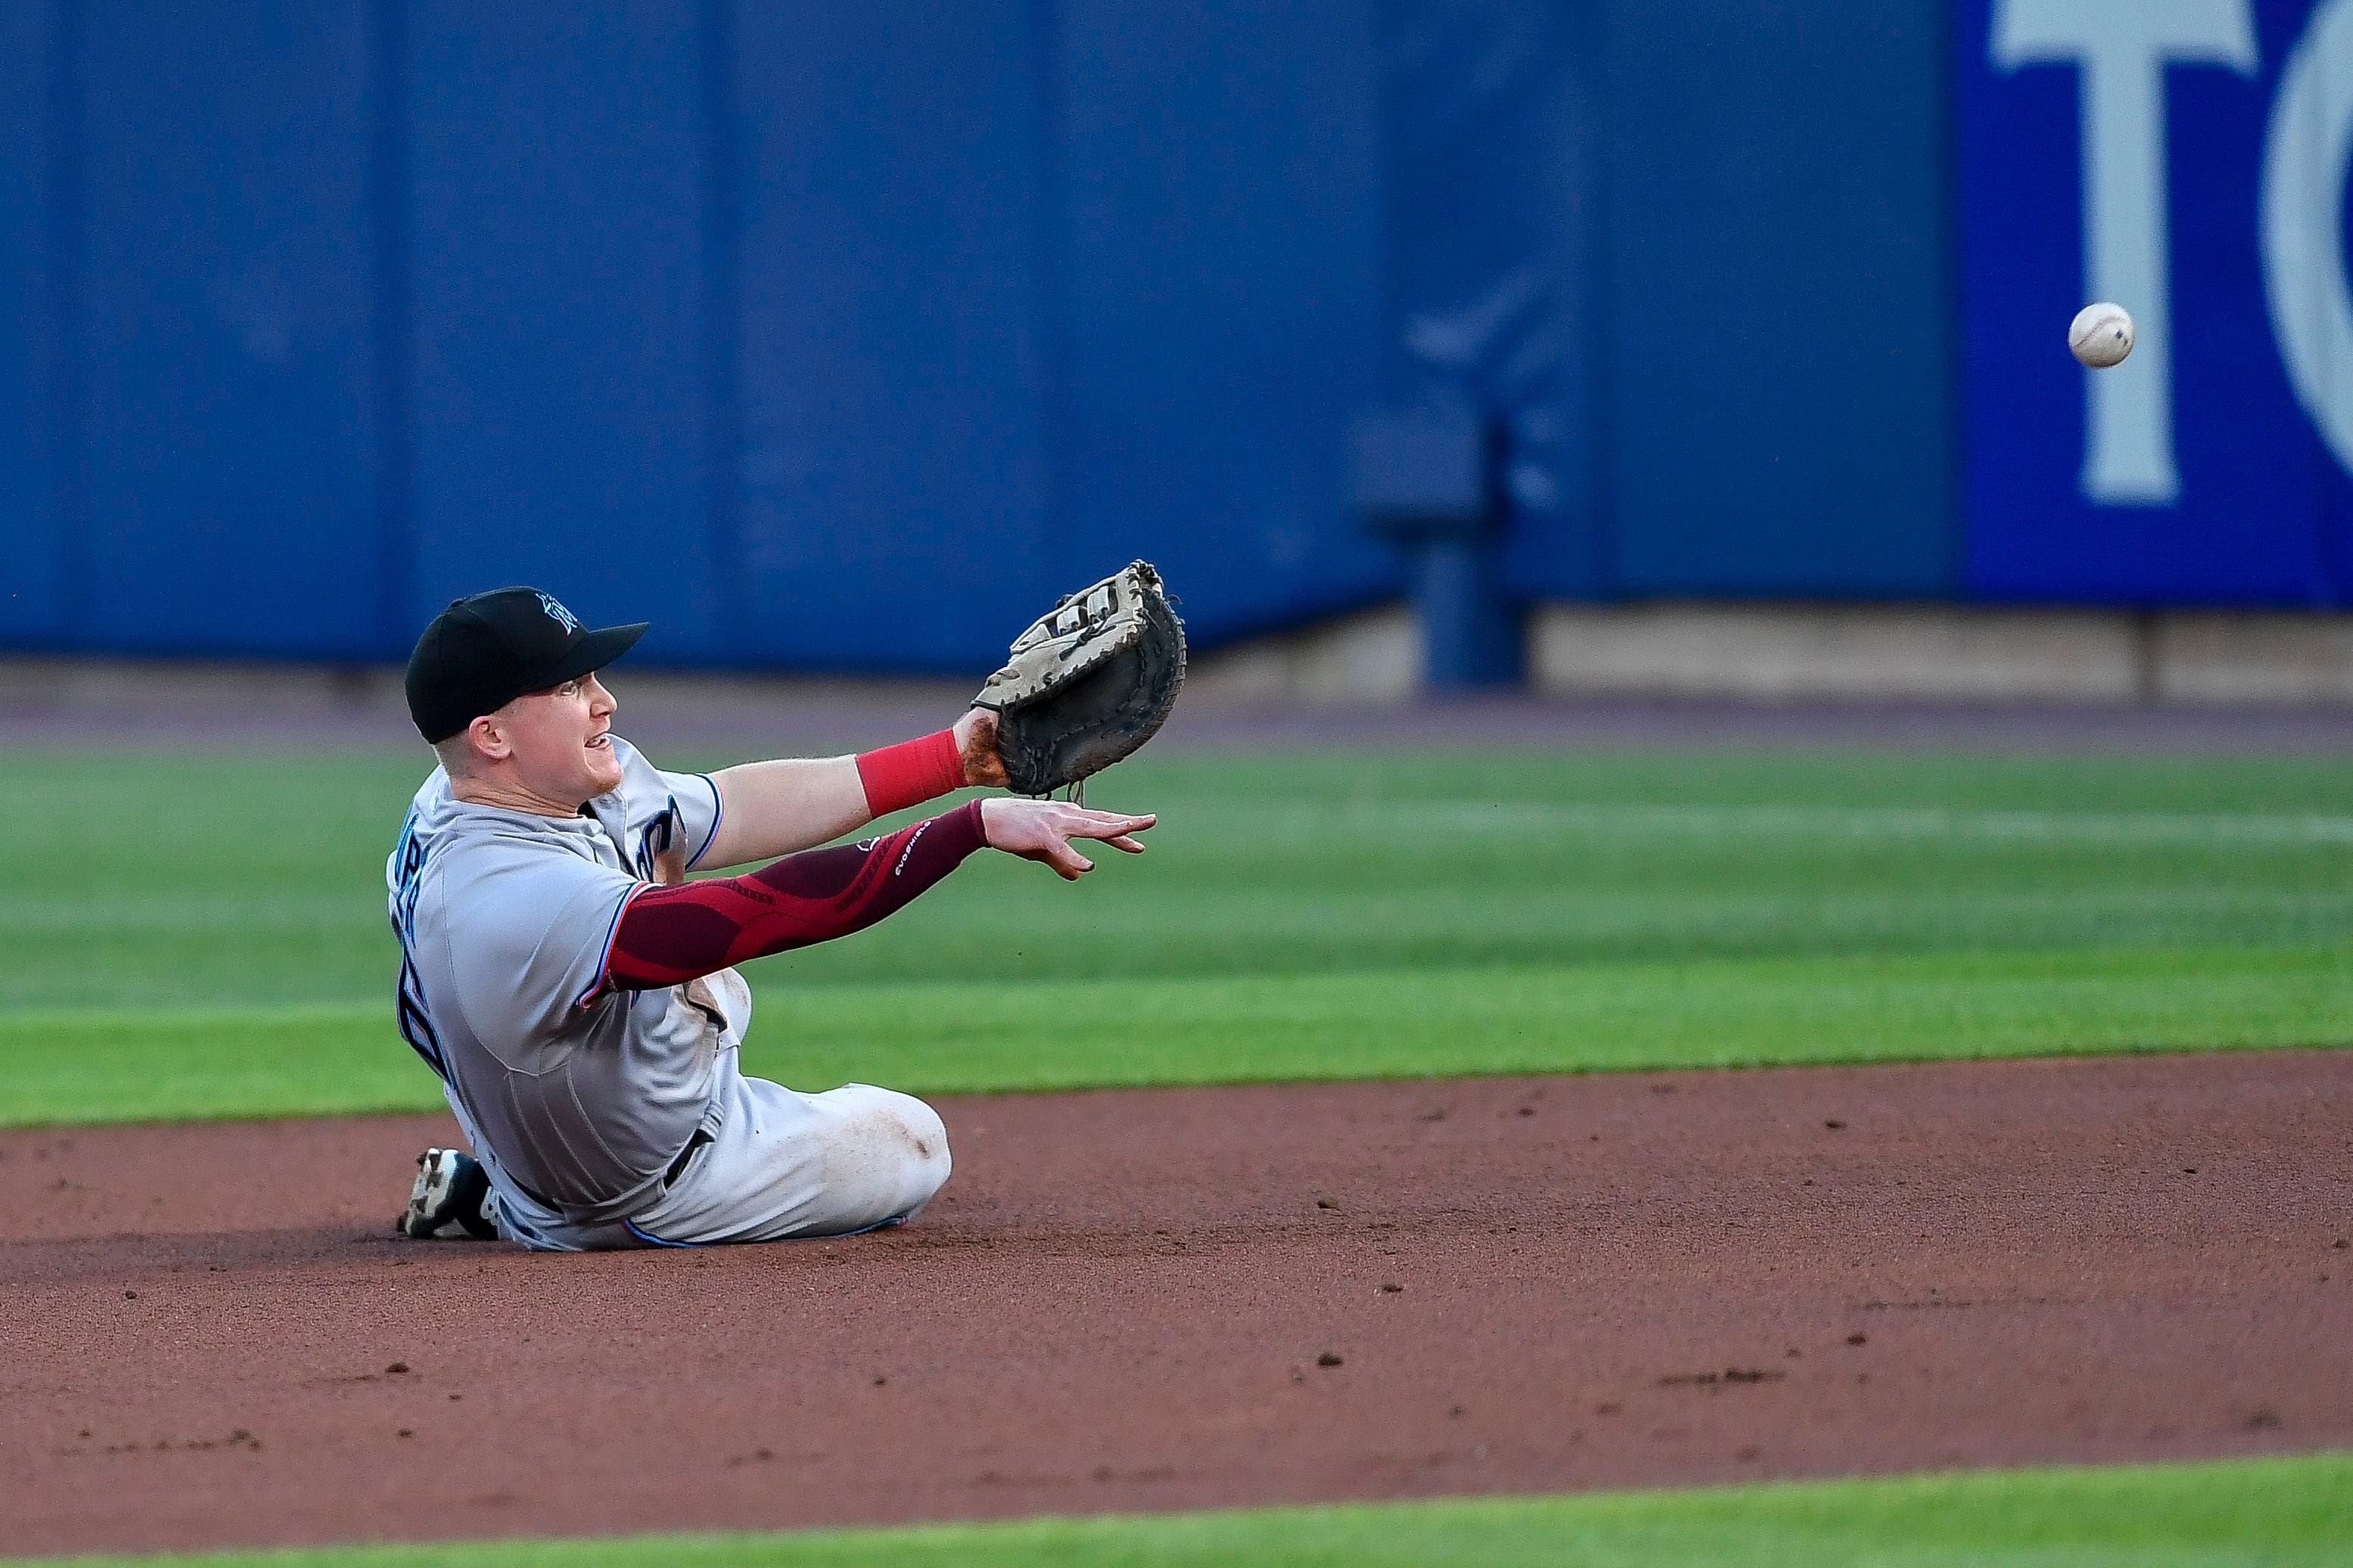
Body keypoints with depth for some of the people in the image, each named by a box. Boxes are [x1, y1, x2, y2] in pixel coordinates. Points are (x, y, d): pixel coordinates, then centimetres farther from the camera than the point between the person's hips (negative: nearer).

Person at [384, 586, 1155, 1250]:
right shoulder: (520, 900, -42)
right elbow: (769, 911, -46)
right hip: (651, 1203, -9)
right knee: (910, 1140, 15)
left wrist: (949, 757, -9)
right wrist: (978, 824, -44)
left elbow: (735, 807, -7)